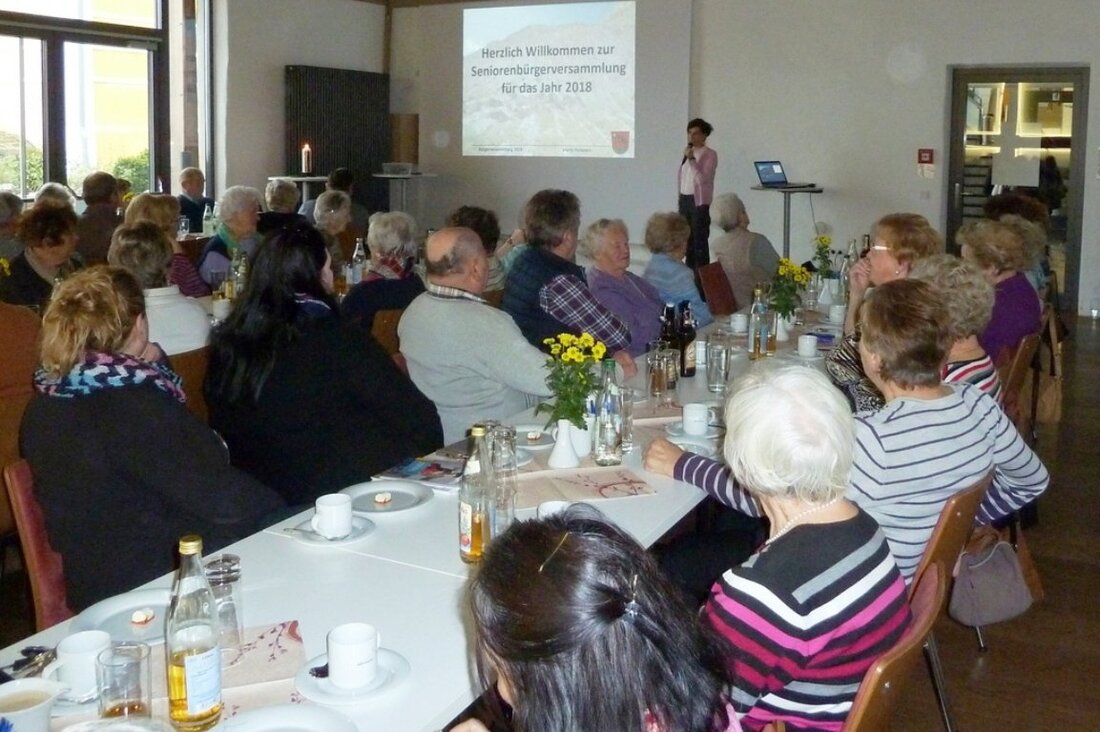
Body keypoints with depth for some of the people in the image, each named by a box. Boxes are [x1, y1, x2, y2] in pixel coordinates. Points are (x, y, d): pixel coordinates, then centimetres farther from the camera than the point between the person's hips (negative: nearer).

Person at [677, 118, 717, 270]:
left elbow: (703, 178, -17)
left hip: (699, 200, -7)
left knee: (700, 240, -6)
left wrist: (692, 159, -19)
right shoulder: (688, 152, 13)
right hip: (684, 199, 7)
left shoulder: (710, 155, -7)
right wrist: (680, 198, 16)